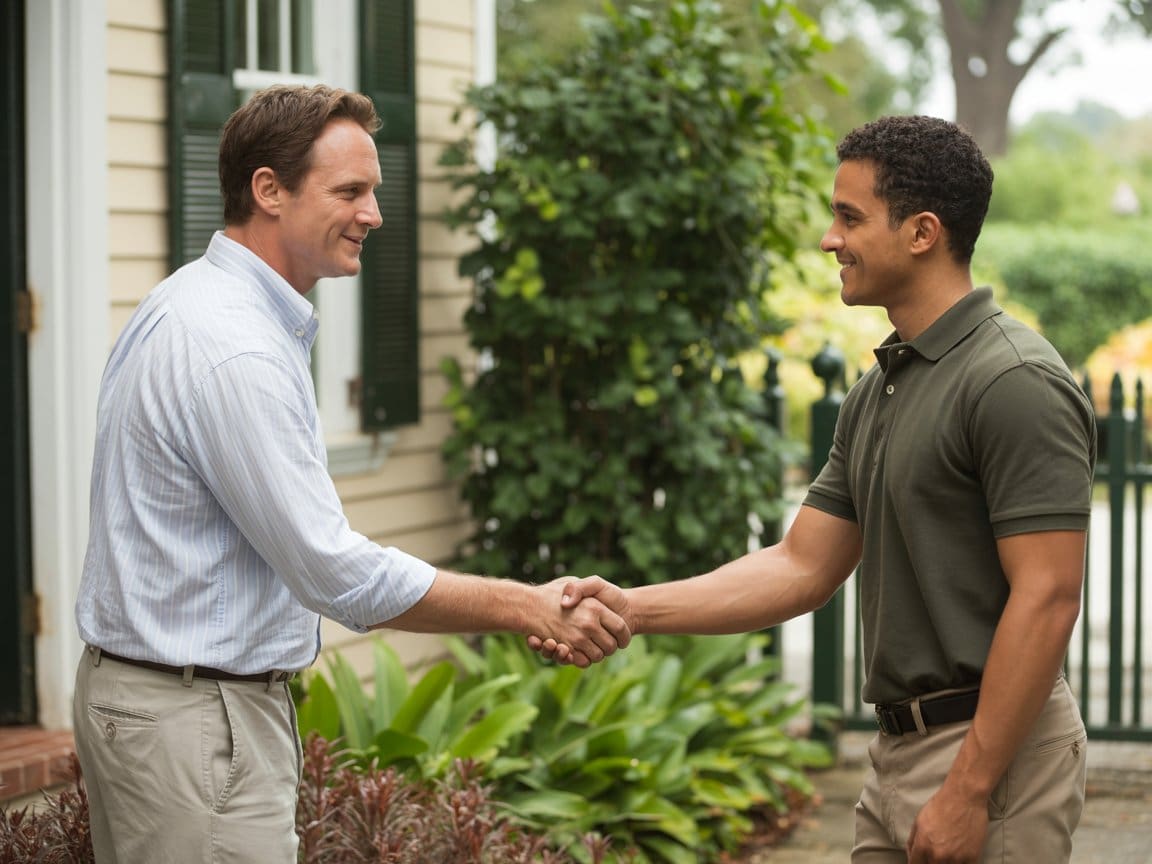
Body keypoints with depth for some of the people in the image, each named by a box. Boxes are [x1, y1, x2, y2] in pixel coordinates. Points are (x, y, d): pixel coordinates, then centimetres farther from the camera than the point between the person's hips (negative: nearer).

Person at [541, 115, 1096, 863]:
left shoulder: (1016, 382, -17)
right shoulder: (879, 390, 12)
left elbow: (1046, 601, -21)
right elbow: (802, 568, 12)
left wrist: (970, 791, -22)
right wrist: (630, 609, 2)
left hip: (992, 753, -9)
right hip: (903, 747, 9)